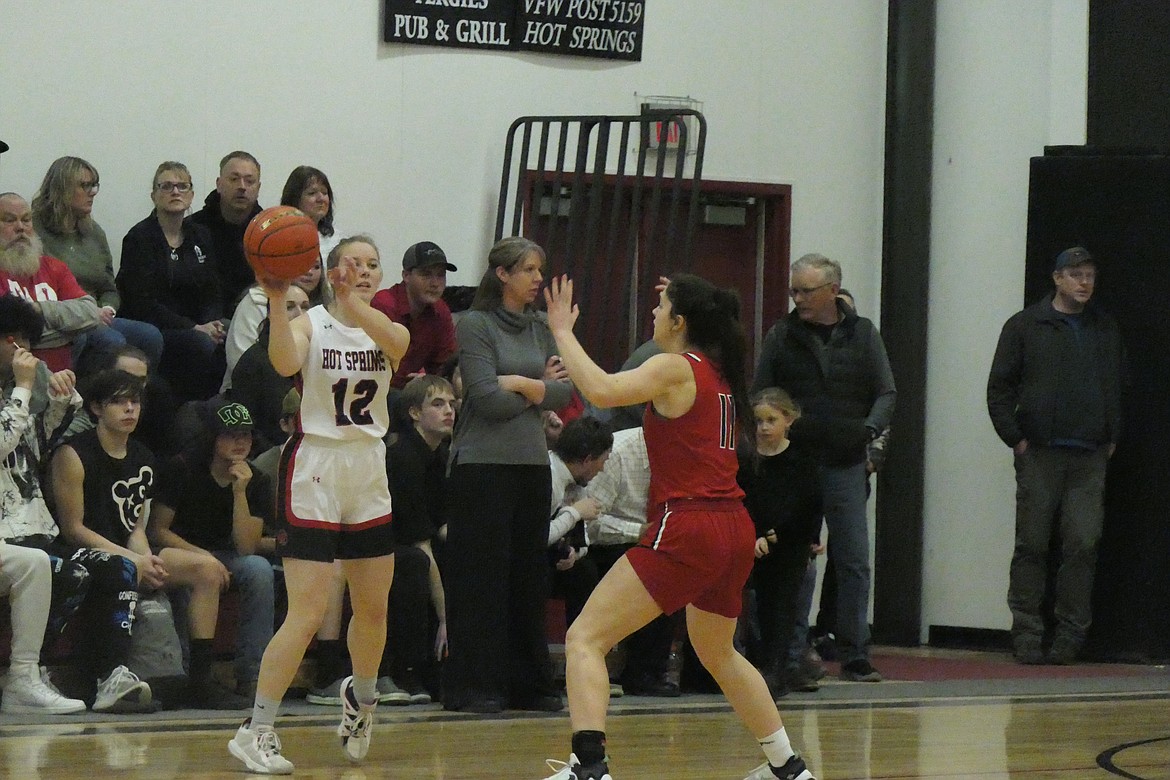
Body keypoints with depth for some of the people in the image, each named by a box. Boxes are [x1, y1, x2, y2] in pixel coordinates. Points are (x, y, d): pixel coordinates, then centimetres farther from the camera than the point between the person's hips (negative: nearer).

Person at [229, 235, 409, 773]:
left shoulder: (386, 328, 3)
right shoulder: (310, 324, -7)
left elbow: (397, 344, -22)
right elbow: (285, 363, -28)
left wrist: (353, 302, -36)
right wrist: (276, 303, -39)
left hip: (369, 474, 5)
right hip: (315, 471, -5)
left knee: (374, 607, 15)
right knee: (307, 613, -12)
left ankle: (361, 697, 43)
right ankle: (255, 731, -8)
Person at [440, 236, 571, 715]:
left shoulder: (539, 328, 13)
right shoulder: (475, 325, -6)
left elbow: (564, 392, 5)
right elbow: (486, 397, -14)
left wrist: (518, 384, -10)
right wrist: (540, 390, -2)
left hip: (532, 463, 6)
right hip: (483, 464, -6)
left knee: (529, 576, 9)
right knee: (481, 578, -5)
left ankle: (528, 684, 14)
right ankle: (473, 687, -2)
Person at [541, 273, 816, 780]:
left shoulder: (674, 368, -6)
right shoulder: (718, 372, 16)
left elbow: (601, 390, -24)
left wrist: (562, 331, -12)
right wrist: (681, 301, 43)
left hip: (687, 529, -9)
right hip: (734, 532, 9)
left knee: (584, 638, -9)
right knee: (718, 653, 31)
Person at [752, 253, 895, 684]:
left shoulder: (862, 335, 7)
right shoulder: (781, 336, 6)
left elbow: (886, 392, 9)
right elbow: (759, 397, 9)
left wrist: (870, 428, -9)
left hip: (844, 465, 0)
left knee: (854, 560, -3)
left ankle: (855, 656, 0)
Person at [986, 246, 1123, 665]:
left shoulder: (1105, 329, 14)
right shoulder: (1025, 326, 3)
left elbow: (1116, 389, 20)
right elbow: (999, 389, 4)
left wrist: (1112, 438, 9)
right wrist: (1015, 437, -4)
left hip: (1090, 457, 2)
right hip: (1040, 453, -2)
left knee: (1083, 544, -4)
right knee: (1032, 545, 0)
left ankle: (1070, 631, 3)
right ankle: (1027, 631, 5)